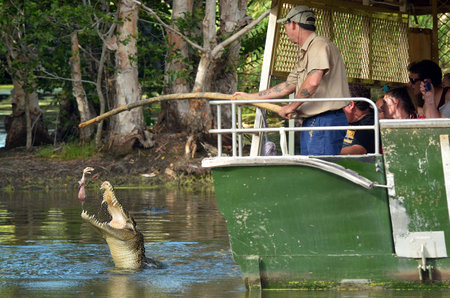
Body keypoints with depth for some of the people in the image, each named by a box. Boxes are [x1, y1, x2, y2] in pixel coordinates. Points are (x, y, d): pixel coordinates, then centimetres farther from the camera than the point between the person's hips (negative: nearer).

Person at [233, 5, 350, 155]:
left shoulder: (320, 46, -11)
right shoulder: (304, 54, 24)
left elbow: (313, 81, -26)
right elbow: (287, 87, 31)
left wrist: (292, 106, -13)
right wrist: (251, 97, 34)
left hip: (326, 120, -10)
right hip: (311, 123, 10)